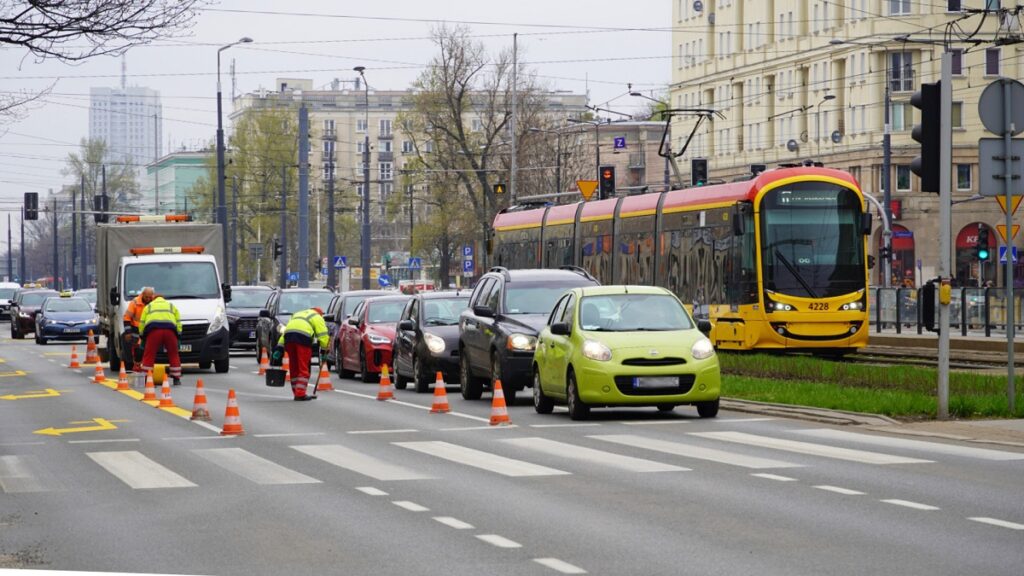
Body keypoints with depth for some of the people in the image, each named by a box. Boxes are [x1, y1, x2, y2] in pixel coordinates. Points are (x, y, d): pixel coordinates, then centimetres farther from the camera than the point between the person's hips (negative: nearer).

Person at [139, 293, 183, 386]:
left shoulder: (148, 307, 30)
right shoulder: (172, 306, 33)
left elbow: (141, 324, 21)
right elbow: (178, 324, 23)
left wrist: (143, 336, 29)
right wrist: (178, 335, 27)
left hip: (153, 330, -1)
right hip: (170, 329, 1)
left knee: (149, 356, 4)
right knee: (173, 355, 12)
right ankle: (176, 379, 12)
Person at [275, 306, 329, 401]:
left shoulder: (296, 315, 38)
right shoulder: (317, 317, 22)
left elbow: (285, 330, 27)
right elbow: (323, 336, 9)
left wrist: (279, 347, 20)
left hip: (288, 336, 5)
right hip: (303, 337, -5)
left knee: (294, 368, 13)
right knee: (303, 368, -2)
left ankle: (297, 393, 17)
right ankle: (300, 394, -8)